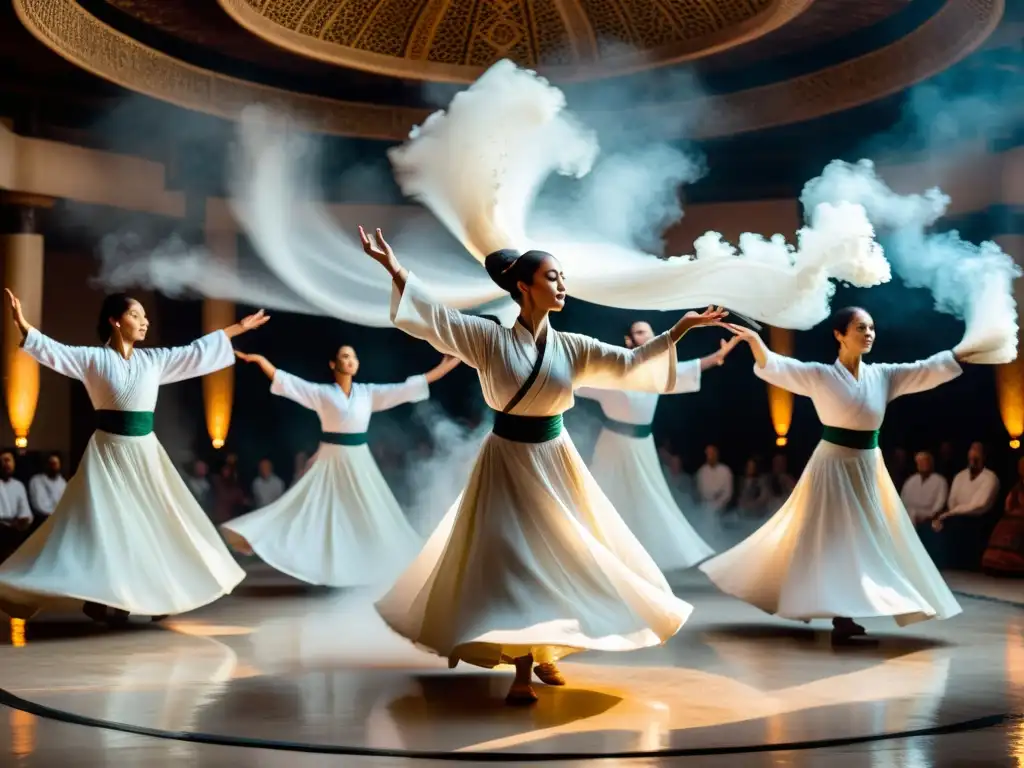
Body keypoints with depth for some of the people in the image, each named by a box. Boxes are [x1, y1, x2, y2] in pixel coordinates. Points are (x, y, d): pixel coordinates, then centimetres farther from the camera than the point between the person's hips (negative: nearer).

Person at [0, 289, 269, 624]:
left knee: (151, 523, 8)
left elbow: (197, 351, 14)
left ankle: (147, 594, 17)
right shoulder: (94, 358, -5)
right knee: (103, 524, -5)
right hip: (109, 451, -5)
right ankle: (98, 597, 1)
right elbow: (56, 351, -19)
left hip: (144, 451, 5)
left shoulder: (153, 359, 7)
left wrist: (239, 327, 17)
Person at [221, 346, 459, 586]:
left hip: (359, 461, 3)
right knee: (311, 512, -6)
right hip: (331, 461, -3)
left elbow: (407, 388, 2)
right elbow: (284, 380, -9)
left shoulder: (369, 392, 3)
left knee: (370, 517, 9)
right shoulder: (321, 393, -4)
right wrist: (259, 359, -19)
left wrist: (444, 366, 0)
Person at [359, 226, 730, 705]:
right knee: (511, 562, -5)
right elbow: (437, 317, -17)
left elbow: (629, 364, -1)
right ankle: (522, 671, 4)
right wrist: (394, 269, -27)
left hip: (554, 462, 4)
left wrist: (681, 329, -7)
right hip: (507, 461, -4)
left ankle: (546, 654, 26)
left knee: (559, 556, 8)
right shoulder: (491, 339, -10)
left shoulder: (570, 347, 0)